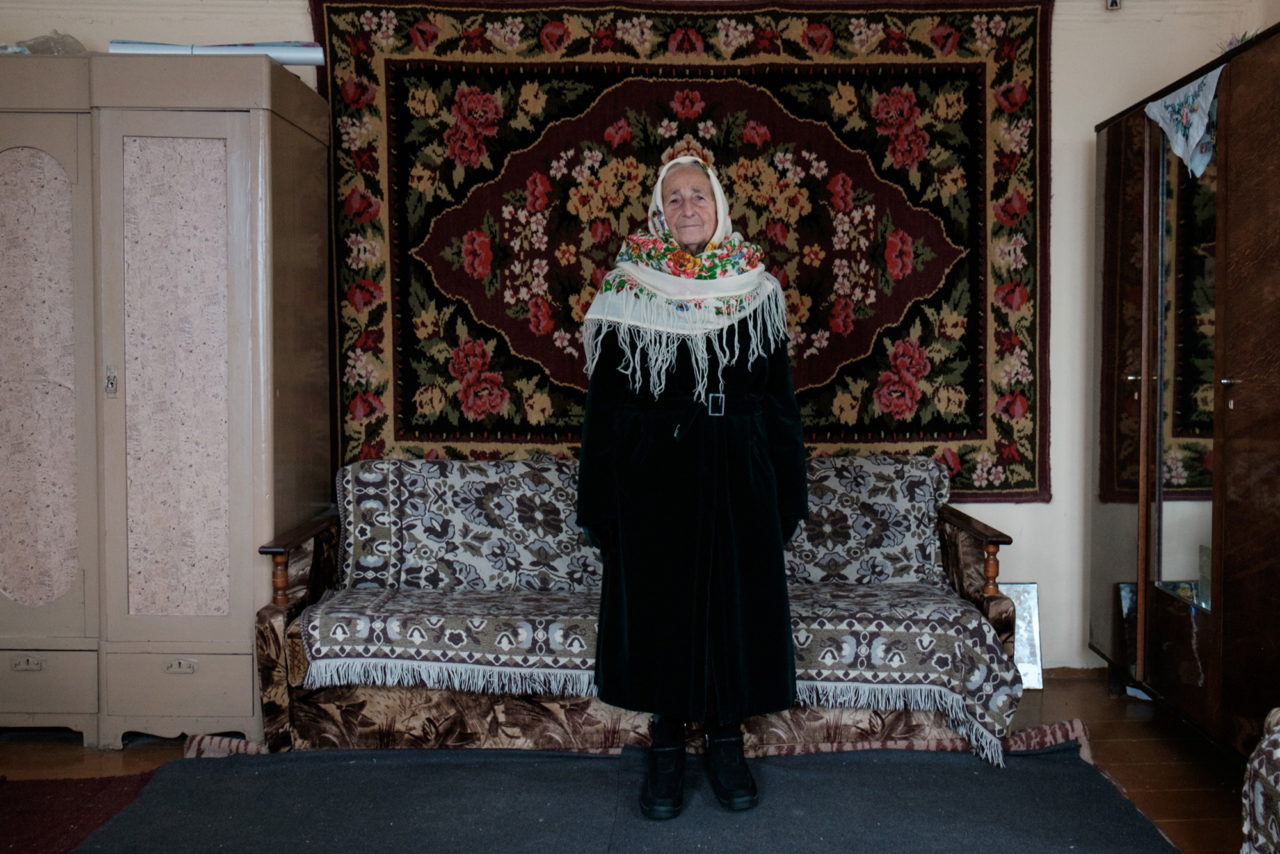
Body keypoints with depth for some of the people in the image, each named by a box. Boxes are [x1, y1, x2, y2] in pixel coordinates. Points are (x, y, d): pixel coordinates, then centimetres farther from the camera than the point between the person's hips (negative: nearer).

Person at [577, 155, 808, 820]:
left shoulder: (755, 288, 5)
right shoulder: (628, 288, 1)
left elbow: (778, 393, 7)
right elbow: (604, 400, 1)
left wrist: (786, 490, 3)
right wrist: (600, 497, -3)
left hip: (737, 472, 1)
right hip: (652, 472, -1)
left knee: (735, 598, 5)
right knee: (657, 602, 3)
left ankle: (726, 740, 22)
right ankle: (666, 745, 19)